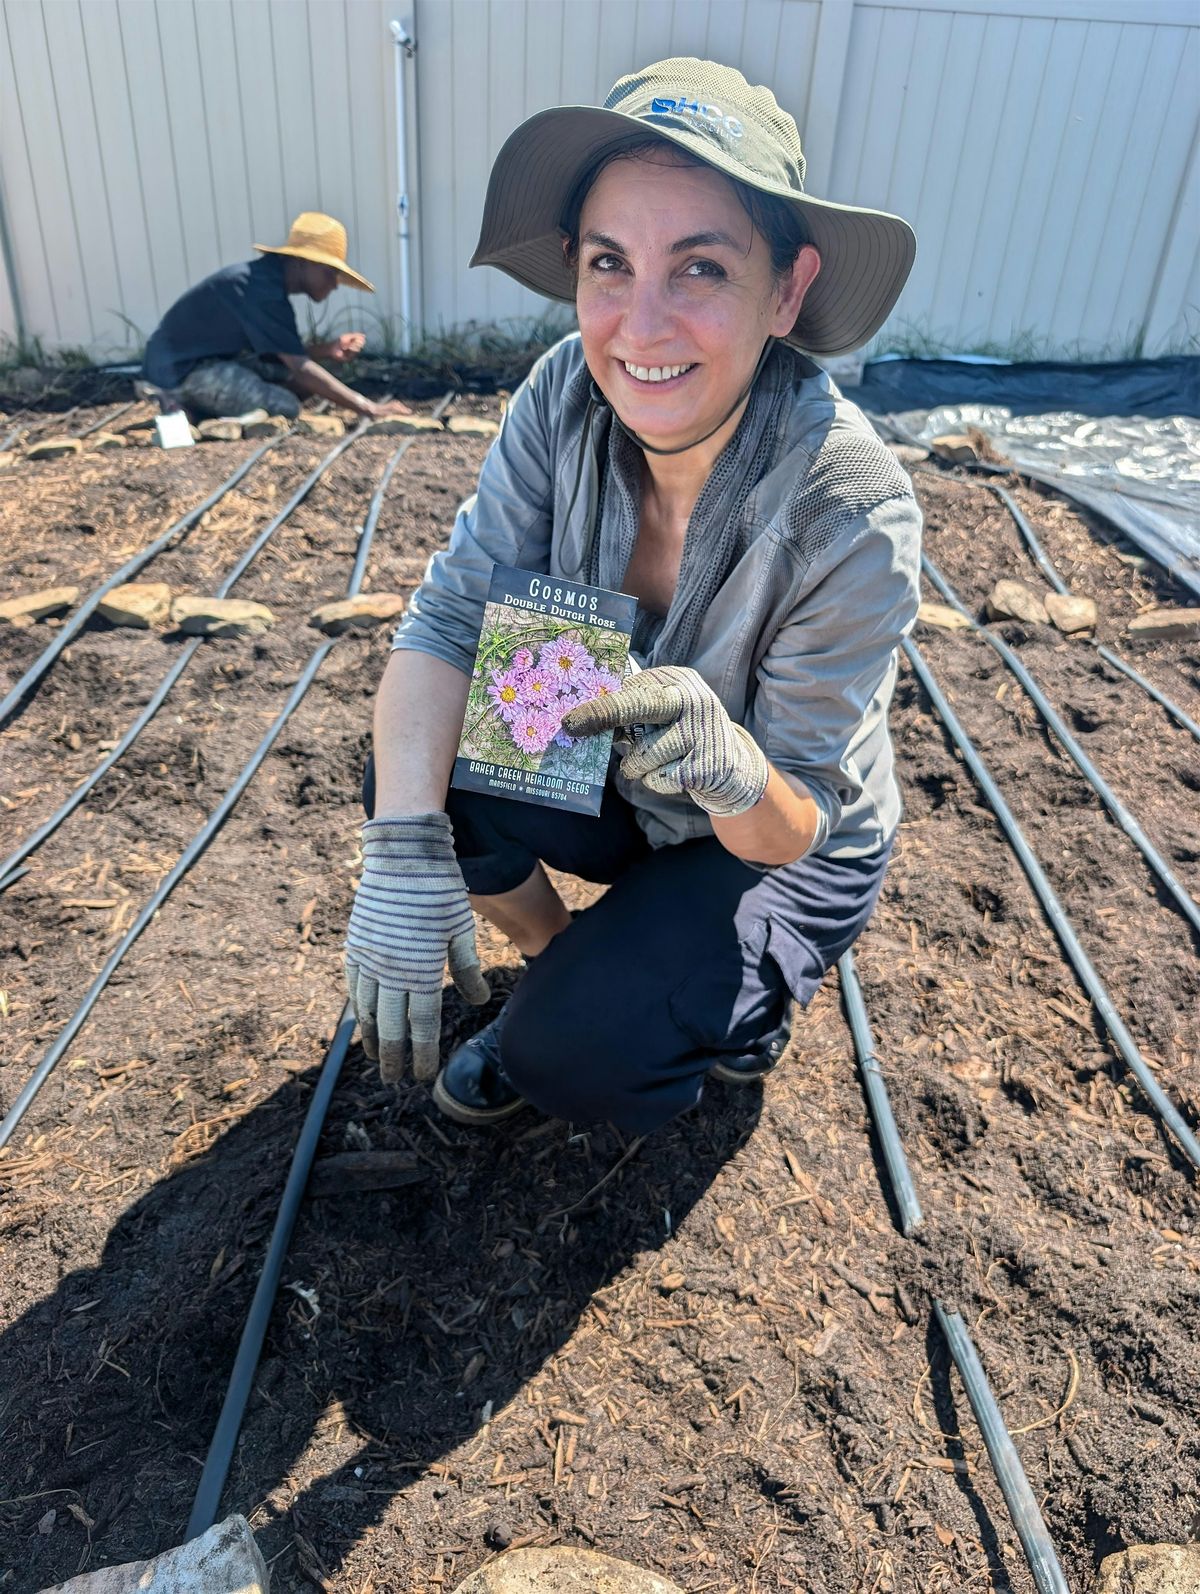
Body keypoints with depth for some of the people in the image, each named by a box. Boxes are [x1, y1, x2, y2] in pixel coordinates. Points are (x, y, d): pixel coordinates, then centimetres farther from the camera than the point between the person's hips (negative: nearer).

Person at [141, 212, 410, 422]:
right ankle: (192, 411, -8)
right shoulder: (262, 291, -23)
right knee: (285, 408, -20)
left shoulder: (269, 278, 6)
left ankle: (201, 400, 5)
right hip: (180, 368, -10)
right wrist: (368, 408, -28)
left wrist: (328, 349, -6)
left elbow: (287, 356, 10)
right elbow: (299, 368, -26)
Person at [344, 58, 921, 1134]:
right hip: (613, 777, 4)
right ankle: (556, 968, 10)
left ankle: (747, 996, 11)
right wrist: (404, 848, -37)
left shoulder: (852, 513, -32)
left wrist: (730, 765, -48)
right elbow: (449, 618, -21)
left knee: (574, 1057, -24)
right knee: (417, 776, -19)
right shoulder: (568, 398, -20)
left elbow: (798, 824, -24)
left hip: (786, 845, -4)